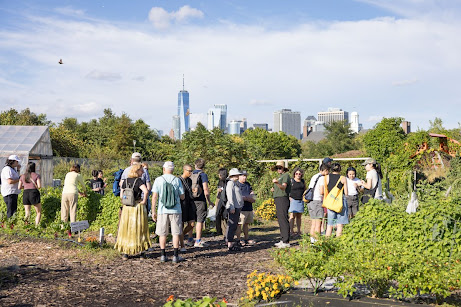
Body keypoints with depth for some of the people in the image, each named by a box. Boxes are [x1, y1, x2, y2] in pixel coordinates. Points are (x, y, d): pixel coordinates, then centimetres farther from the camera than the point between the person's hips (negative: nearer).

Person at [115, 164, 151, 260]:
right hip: (138, 207, -4)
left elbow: (121, 196, 5)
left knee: (126, 229, 10)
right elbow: (146, 191, -28)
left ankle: (125, 253, 10)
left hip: (127, 208, 4)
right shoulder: (138, 181, -11)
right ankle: (141, 250, 15)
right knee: (139, 229, 8)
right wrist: (144, 201, -15)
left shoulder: (125, 181, 5)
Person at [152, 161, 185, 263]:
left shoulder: (158, 180, -1)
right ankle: (176, 256, 5)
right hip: (175, 210, 0)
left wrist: (153, 211, 1)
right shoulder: (177, 180, 1)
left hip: (162, 210, 0)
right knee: (176, 233, 5)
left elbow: (155, 196, -4)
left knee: (162, 234, 9)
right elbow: (182, 197, 4)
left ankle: (163, 256, 11)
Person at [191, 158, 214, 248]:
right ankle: (197, 241, -4)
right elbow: (205, 189, -14)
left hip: (193, 200, 6)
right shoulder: (203, 175, -8)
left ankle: (199, 240, 20)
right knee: (200, 221, -3)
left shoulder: (191, 174, 9)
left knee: (198, 220, 15)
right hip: (201, 200, -6)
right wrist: (209, 201, -6)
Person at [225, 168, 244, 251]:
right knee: (231, 225, -11)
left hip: (237, 207, 10)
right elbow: (230, 195, -17)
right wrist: (232, 207, -22)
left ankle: (230, 241, 22)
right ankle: (230, 244, -12)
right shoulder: (230, 183, -10)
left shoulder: (235, 183, 20)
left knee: (234, 226, 15)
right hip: (233, 207, -10)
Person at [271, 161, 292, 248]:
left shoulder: (286, 175, -6)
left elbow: (284, 187, -23)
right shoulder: (280, 176, 23)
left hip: (283, 199, -10)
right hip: (278, 199, 10)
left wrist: (277, 183, -41)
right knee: (280, 220, 11)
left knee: (284, 220, -12)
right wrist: (274, 189, 12)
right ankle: (283, 240, 16)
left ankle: (286, 242, -13)